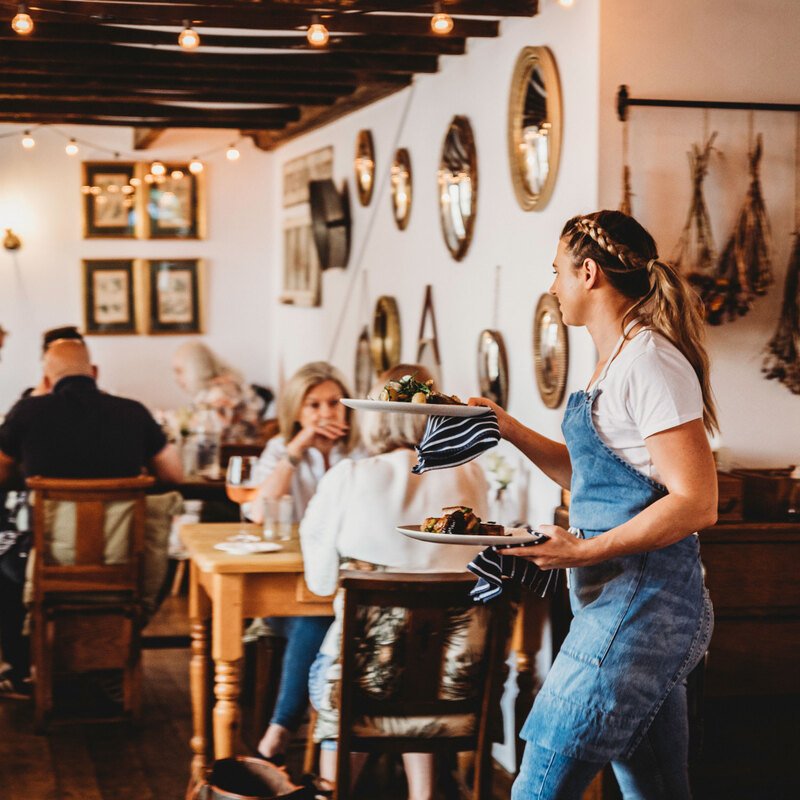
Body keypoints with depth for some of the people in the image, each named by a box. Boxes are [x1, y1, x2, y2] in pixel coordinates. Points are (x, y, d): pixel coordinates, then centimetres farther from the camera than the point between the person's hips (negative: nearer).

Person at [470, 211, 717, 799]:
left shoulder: (651, 360, -14)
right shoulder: (617, 360, 16)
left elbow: (696, 503, -19)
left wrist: (586, 550, -22)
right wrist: (510, 429, 15)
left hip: (638, 606, -10)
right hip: (618, 601, 10)